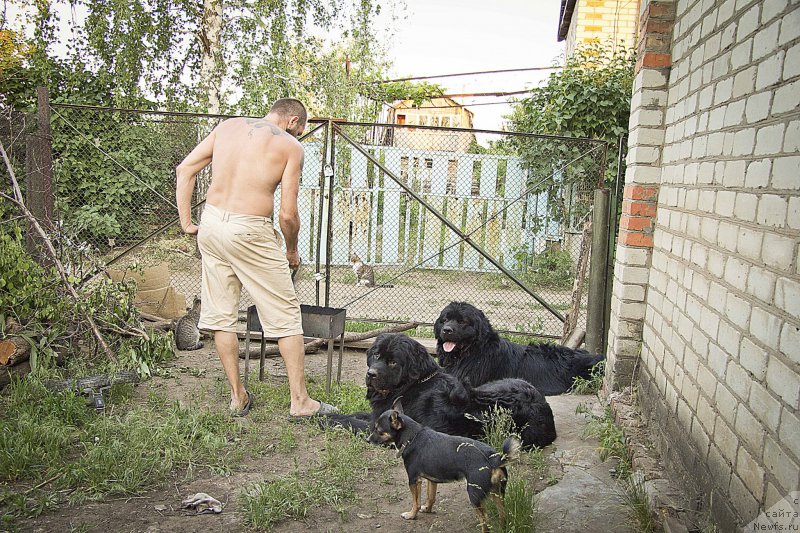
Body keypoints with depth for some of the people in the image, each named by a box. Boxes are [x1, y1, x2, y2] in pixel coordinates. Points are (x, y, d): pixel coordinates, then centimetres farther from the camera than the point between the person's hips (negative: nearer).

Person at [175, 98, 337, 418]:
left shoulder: (228, 126, 13)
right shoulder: (290, 147, -1)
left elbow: (184, 169, 9)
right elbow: (288, 214, -6)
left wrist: (186, 222, 12)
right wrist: (292, 250, 11)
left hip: (211, 224, 6)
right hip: (250, 232, -5)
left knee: (221, 315, 15)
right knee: (286, 316, 6)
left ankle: (238, 396, 24)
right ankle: (300, 401, 11)